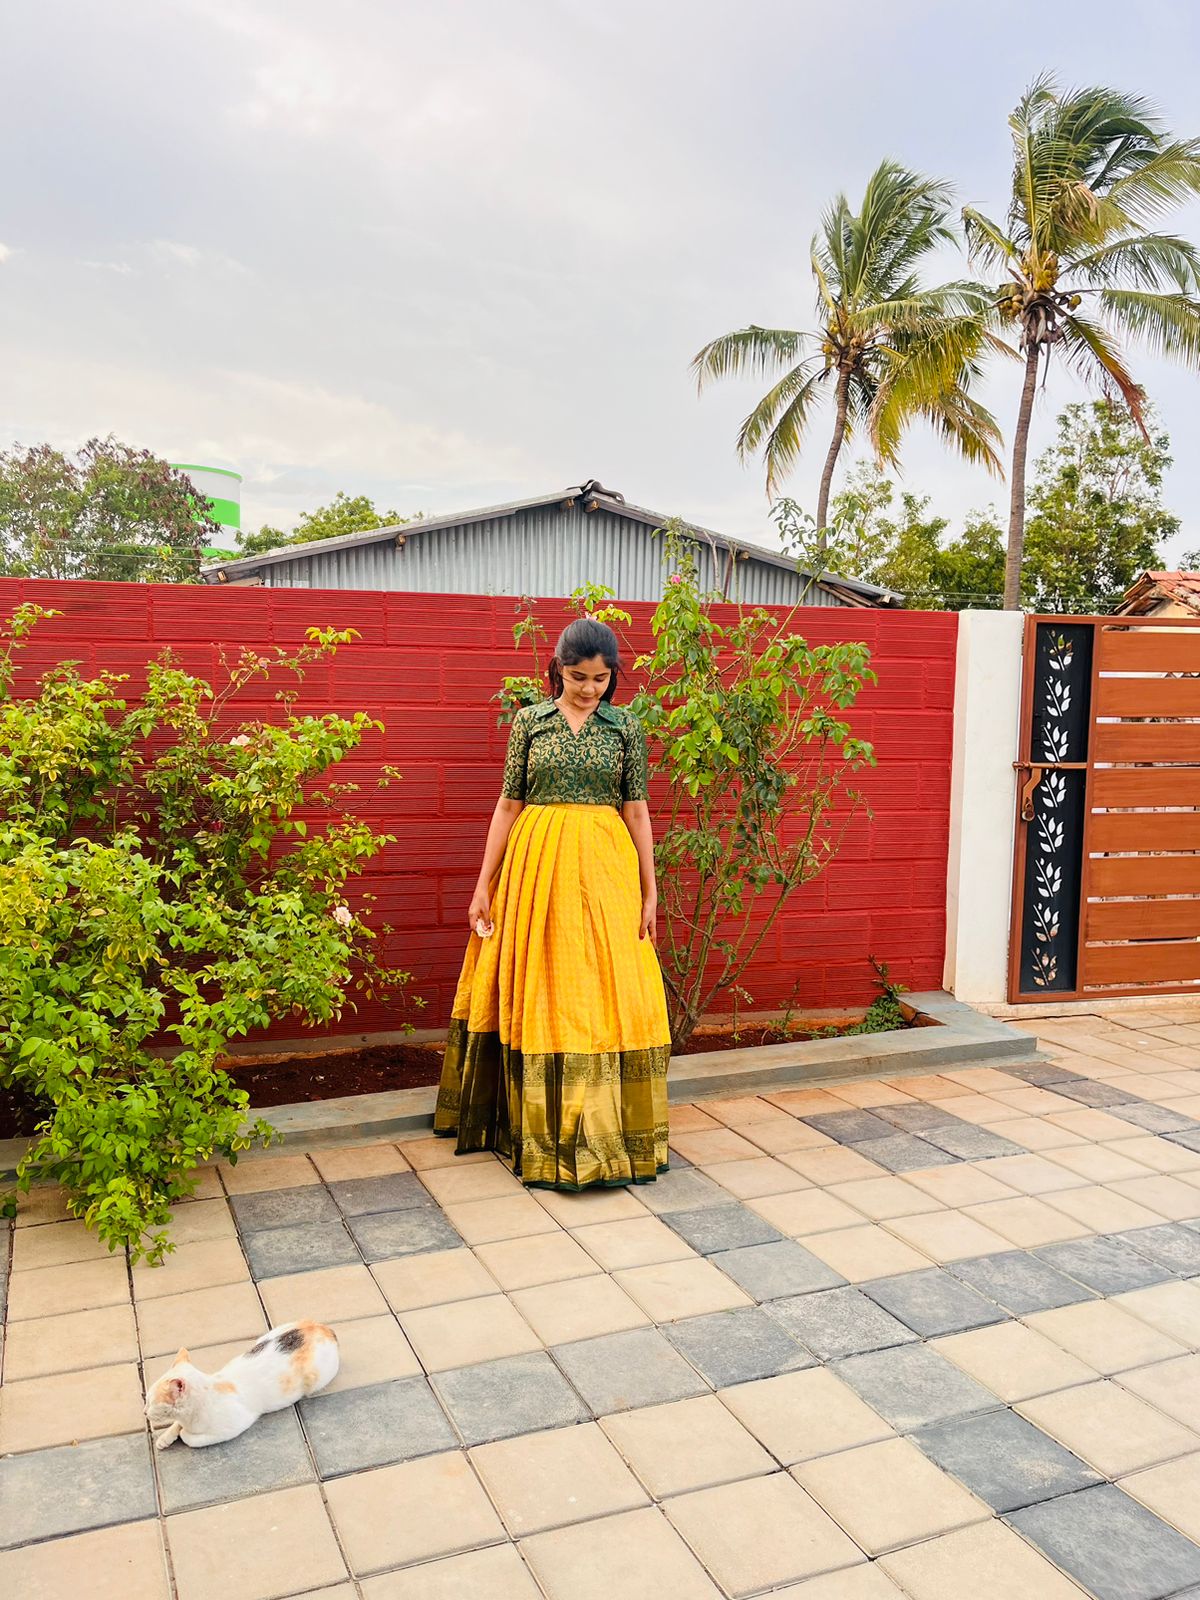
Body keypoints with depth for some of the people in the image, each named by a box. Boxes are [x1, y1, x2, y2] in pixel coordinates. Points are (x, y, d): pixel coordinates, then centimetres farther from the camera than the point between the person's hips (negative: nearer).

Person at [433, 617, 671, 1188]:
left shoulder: (626, 726, 4)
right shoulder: (529, 721, 4)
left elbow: (636, 810, 4)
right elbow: (509, 804, 4)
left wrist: (649, 892, 2)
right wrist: (485, 884, 2)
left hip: (605, 868, 0)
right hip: (536, 864, 0)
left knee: (607, 992, 1)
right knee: (539, 995, 5)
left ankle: (606, 1130, 15)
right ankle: (544, 1132, 18)